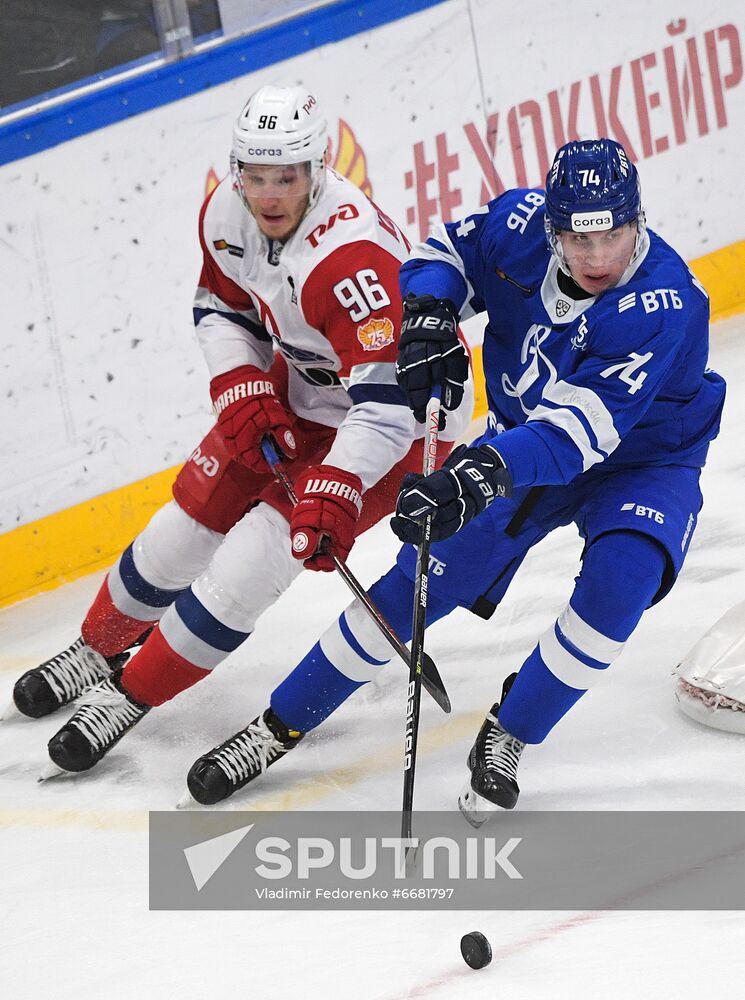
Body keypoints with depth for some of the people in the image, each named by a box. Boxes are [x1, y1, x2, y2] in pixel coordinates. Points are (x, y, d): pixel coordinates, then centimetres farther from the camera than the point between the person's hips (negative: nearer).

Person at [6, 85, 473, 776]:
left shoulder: (352, 256, -37)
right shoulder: (227, 213, -13)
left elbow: (386, 401, -40)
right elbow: (221, 308, 6)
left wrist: (336, 490, -50)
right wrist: (243, 392, -11)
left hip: (403, 411, -7)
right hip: (295, 390, 7)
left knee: (252, 561, -14)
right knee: (187, 523, 10)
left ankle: (132, 693, 5)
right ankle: (100, 648, 36)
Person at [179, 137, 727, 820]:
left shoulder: (666, 306, -35)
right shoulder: (519, 224, -21)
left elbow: (578, 429, -43)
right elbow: (449, 250, 2)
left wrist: (478, 475, -55)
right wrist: (429, 318, -19)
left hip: (641, 462, -3)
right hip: (521, 444, 4)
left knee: (620, 577, -31)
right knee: (421, 581, -2)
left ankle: (507, 737, -9)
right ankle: (282, 723, 13)